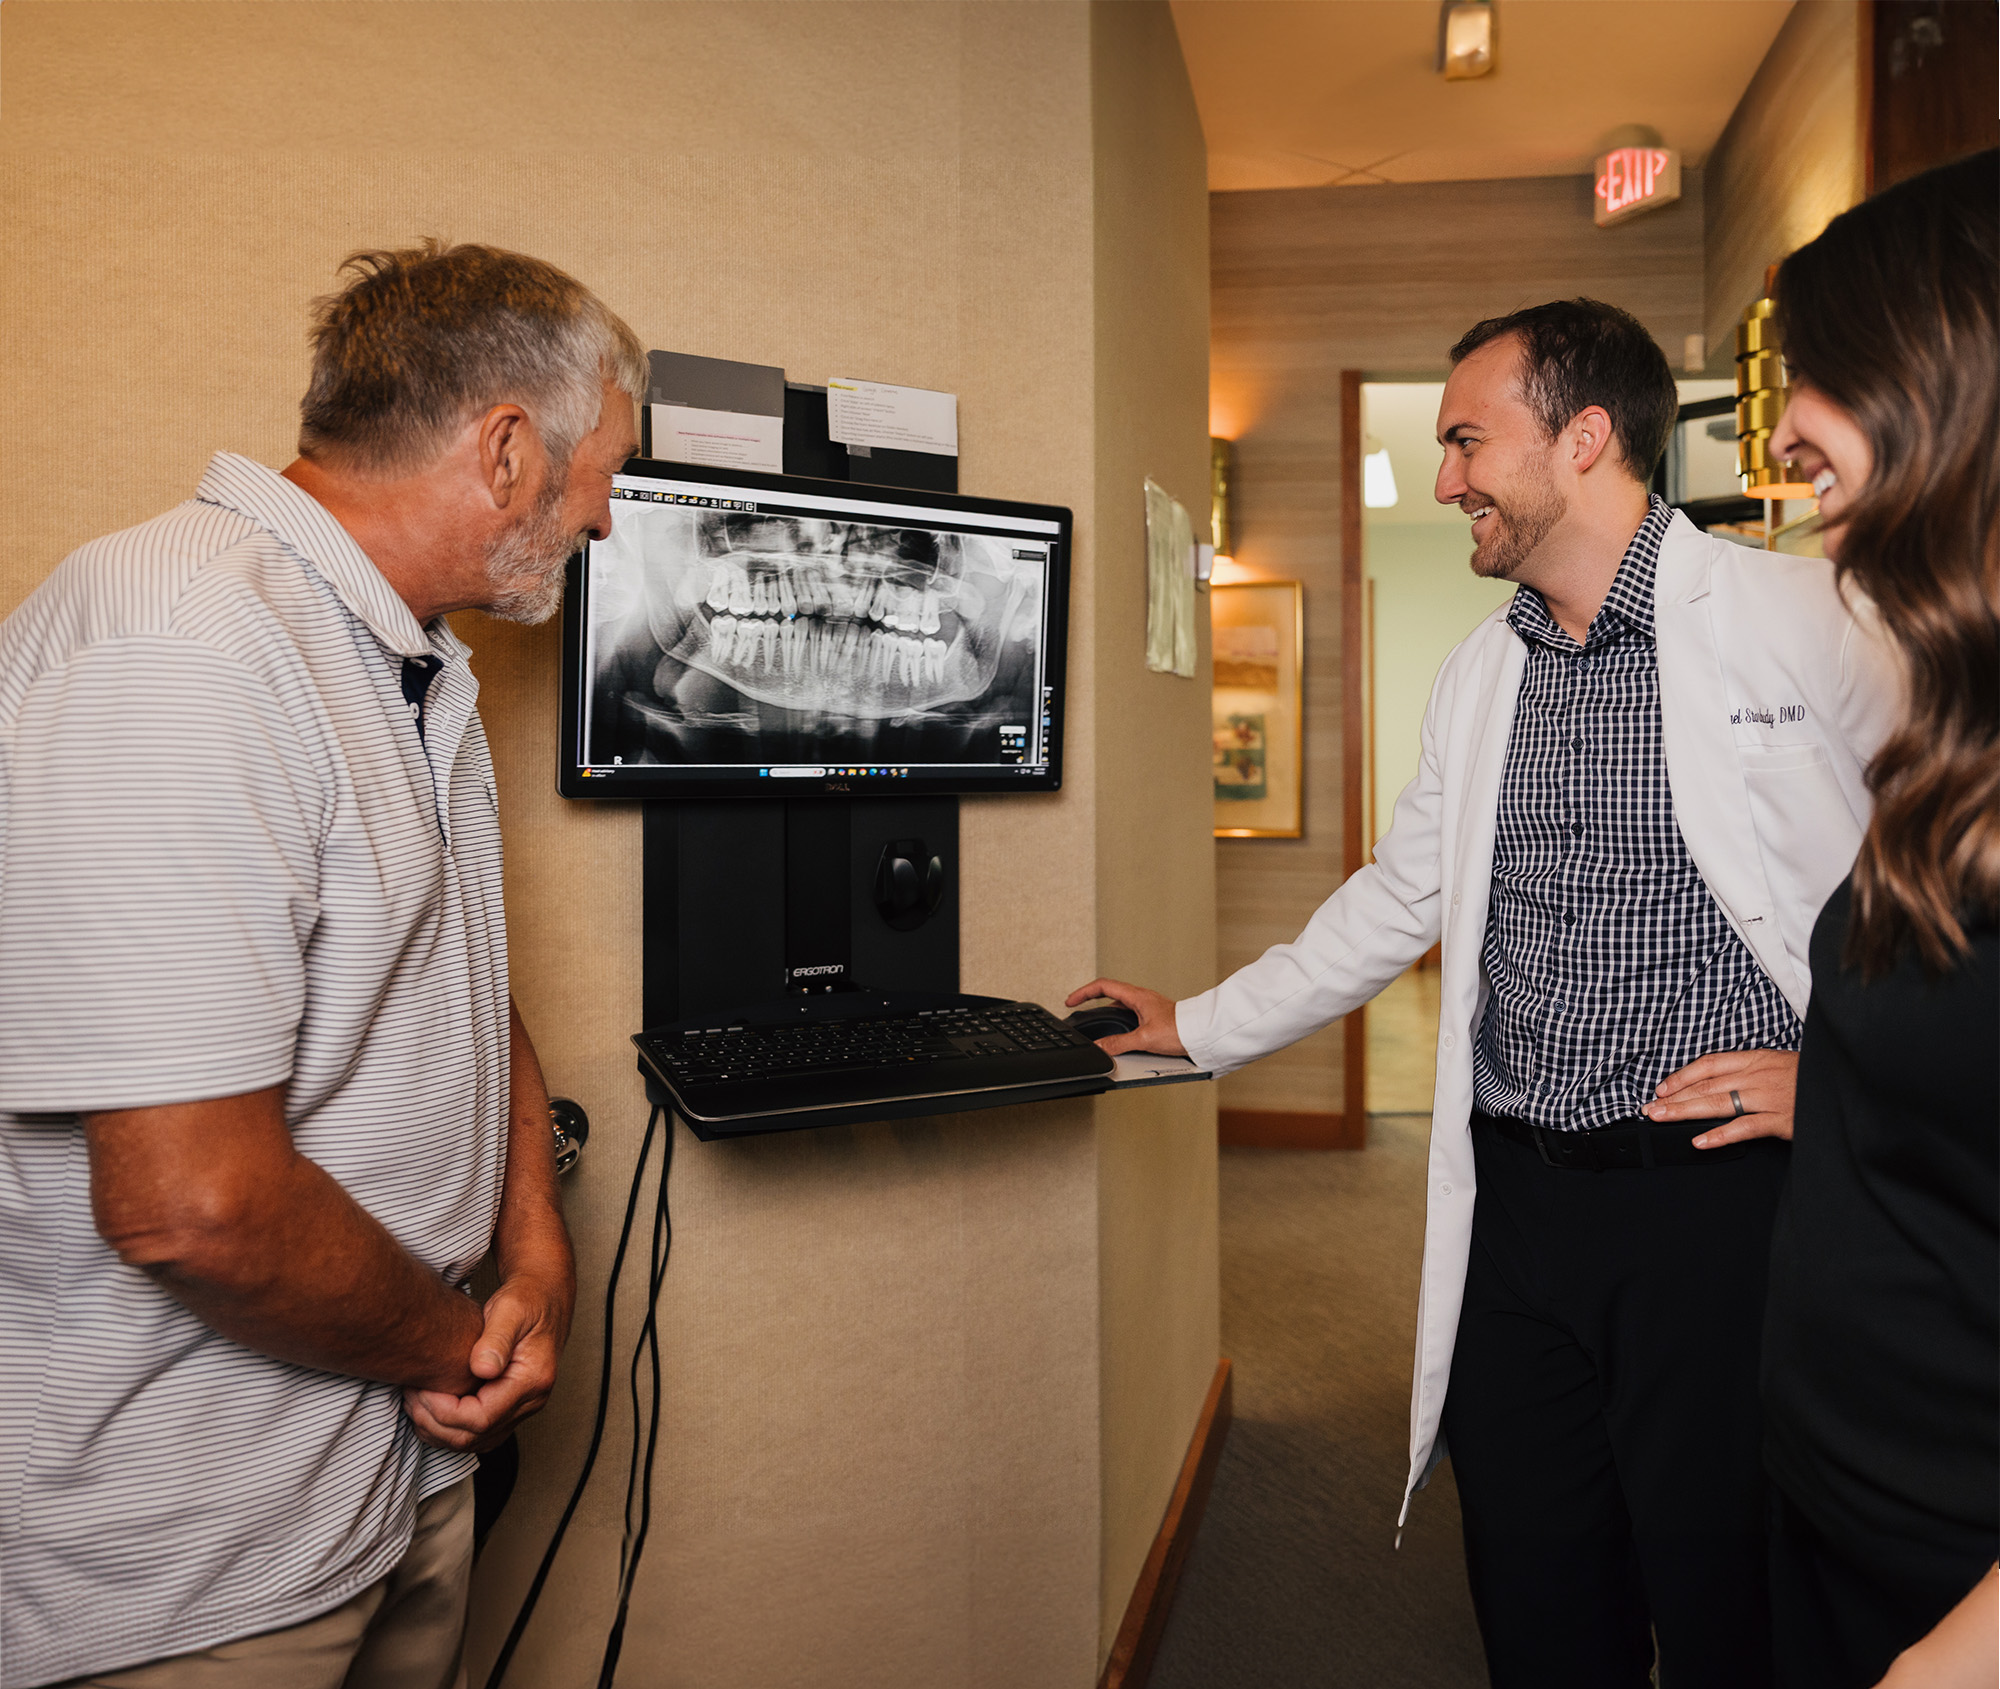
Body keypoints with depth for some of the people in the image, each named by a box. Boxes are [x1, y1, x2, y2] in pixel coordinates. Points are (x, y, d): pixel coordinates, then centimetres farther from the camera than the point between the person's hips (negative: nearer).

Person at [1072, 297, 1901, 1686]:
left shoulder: (1803, 619, -7)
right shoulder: (1479, 674, 11)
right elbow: (1397, 906, 17)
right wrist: (1199, 1028, 18)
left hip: (1723, 1194, -4)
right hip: (1517, 1199, 5)